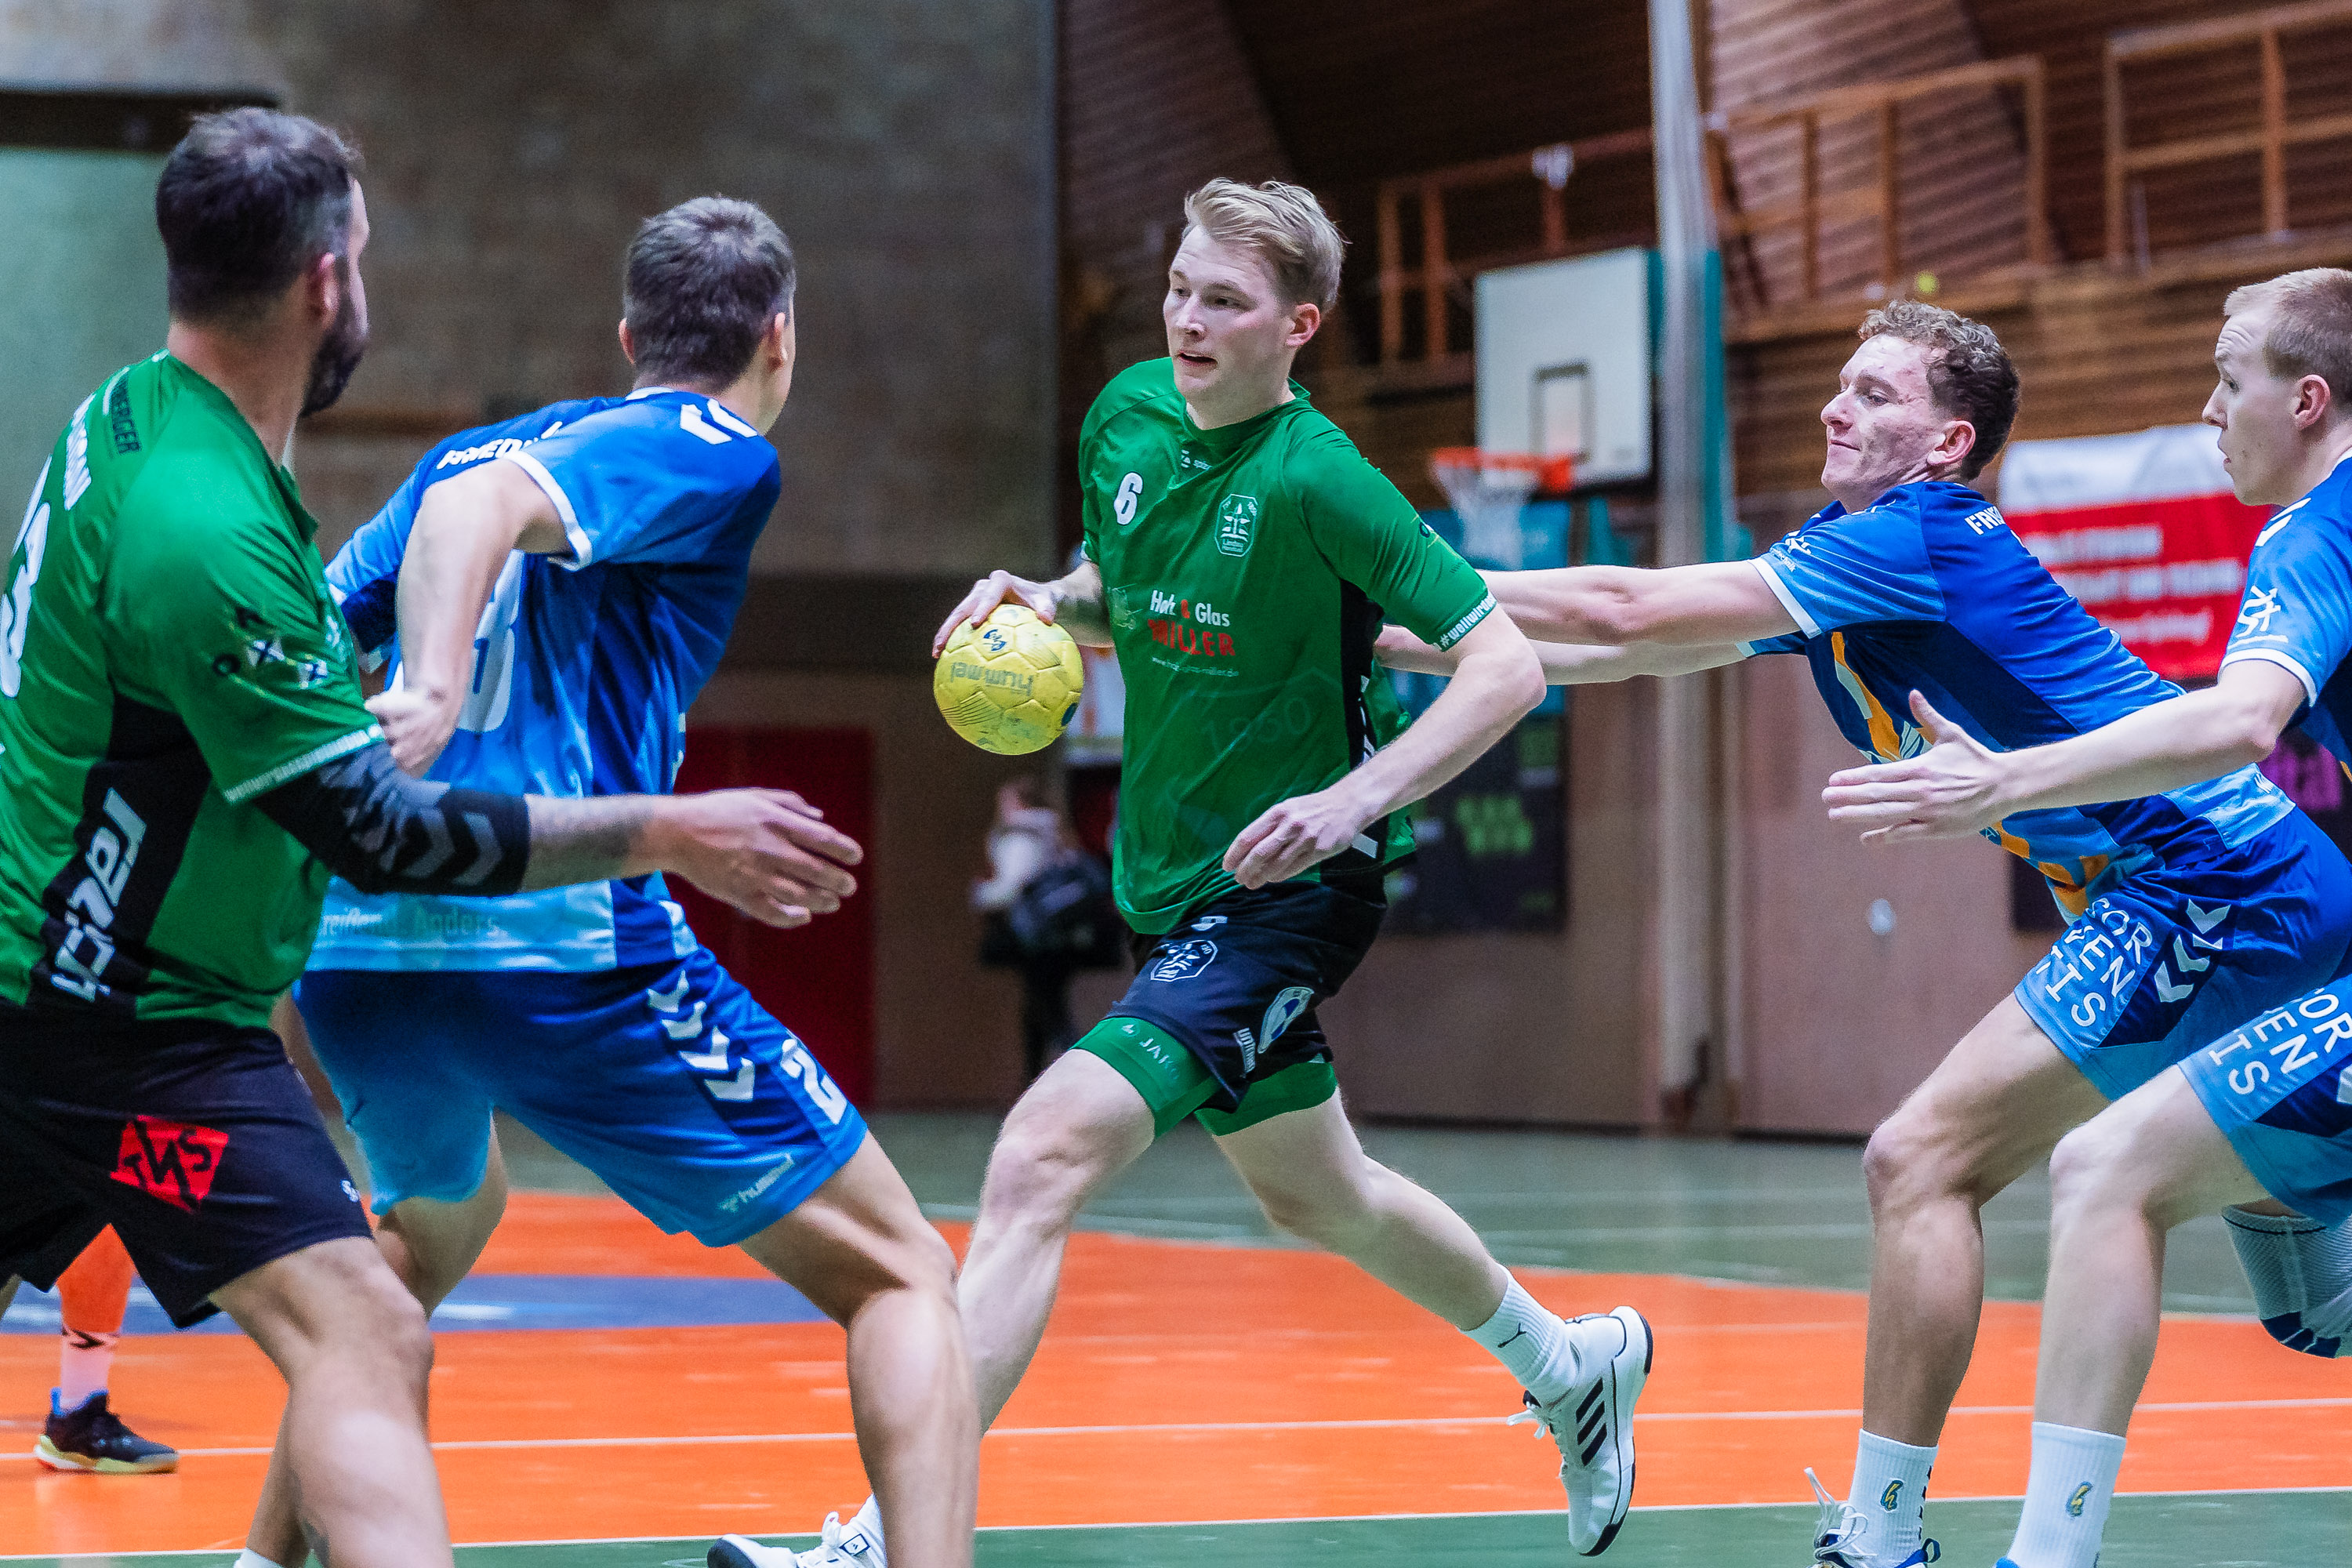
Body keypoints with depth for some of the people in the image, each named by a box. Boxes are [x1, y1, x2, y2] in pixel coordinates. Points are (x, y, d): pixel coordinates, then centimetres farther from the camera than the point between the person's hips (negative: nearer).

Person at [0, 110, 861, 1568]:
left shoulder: (130, 412, 4)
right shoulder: (206, 534, -25)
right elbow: (381, 834, -21)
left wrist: (348, 709, 32)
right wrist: (670, 836, -16)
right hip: (135, 1021, -10)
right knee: (364, 1339, -18)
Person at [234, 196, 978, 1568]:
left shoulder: (474, 442, 21)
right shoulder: (721, 454, 1)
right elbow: (481, 506, -18)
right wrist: (431, 694, -31)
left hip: (343, 945, 7)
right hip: (562, 939, -7)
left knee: (438, 1227, 37)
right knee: (902, 1275, 1)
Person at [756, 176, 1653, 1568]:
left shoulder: (1315, 481, -20)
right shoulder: (1127, 416, 1)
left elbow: (1508, 666, -20)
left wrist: (1353, 800, -31)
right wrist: (1042, 601, -3)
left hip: (1285, 891, -9)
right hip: (1172, 881, 9)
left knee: (1042, 1158, -24)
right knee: (1317, 1197, 26)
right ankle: (1575, 1366, 51)